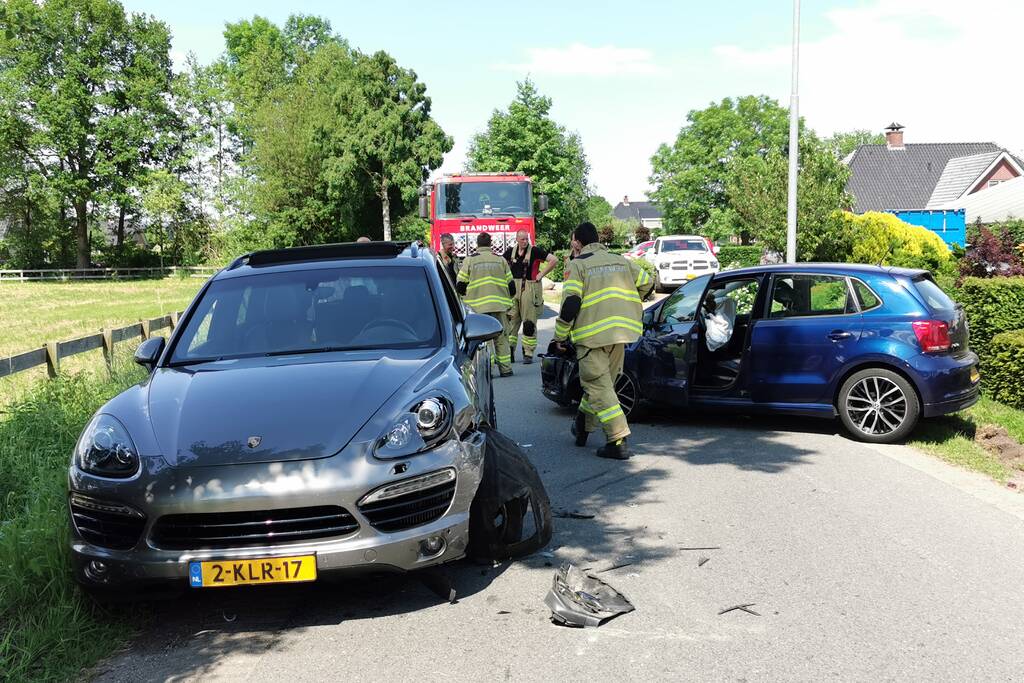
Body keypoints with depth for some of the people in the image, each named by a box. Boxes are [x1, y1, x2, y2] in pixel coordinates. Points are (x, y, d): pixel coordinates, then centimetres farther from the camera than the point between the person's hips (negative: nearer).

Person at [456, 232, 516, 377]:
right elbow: (511, 285, 11)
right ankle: (505, 368, 9)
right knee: (501, 337, 9)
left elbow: (460, 285, 3)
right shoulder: (501, 260, 10)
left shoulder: (469, 261, 3)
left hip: (478, 307, -2)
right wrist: (508, 301, 26)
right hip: (499, 305, 2)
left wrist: (466, 298, 21)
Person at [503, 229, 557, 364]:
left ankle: (528, 354, 5)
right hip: (512, 289, 4)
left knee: (529, 323, 0)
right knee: (510, 321, 5)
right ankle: (509, 352, 11)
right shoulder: (511, 251, 8)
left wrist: (541, 274, -7)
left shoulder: (535, 251, -5)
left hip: (529, 290, -4)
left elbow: (554, 260, -8)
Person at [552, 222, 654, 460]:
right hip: (622, 331, 6)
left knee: (598, 386, -4)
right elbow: (647, 283, 18)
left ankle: (618, 441, -11)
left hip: (593, 332, -6)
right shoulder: (620, 260, 15)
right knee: (603, 381, 19)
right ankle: (583, 425, 33)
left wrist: (560, 335, -4)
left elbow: (570, 302, -12)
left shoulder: (577, 264, -3)